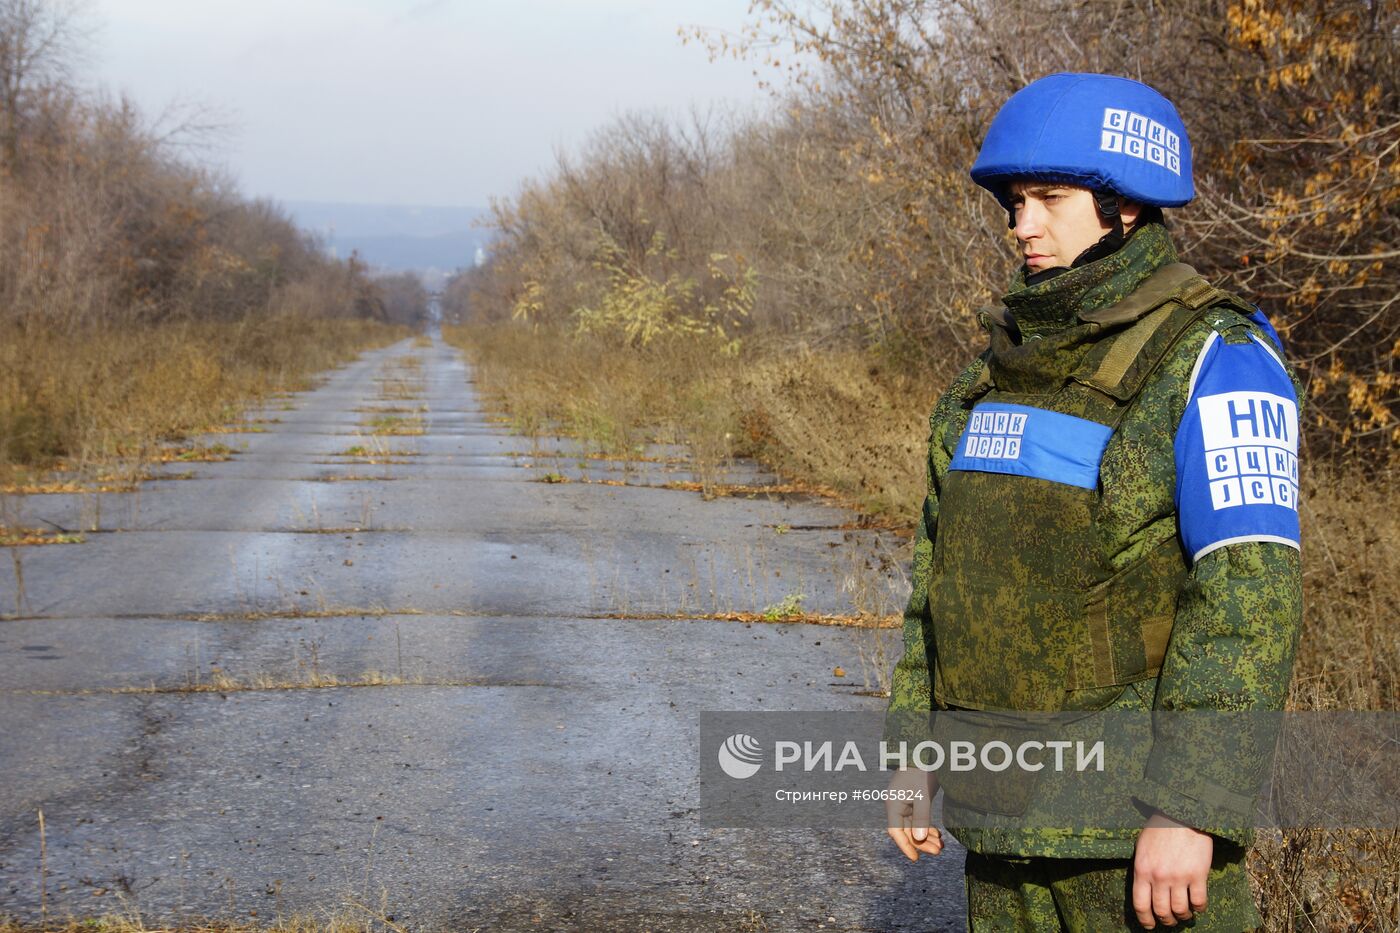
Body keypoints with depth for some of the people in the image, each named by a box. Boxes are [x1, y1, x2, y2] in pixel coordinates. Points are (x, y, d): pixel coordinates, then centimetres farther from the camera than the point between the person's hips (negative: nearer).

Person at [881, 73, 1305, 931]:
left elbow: (1250, 599, -20)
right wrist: (916, 752, 13)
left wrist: (1191, 810, -24)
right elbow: (950, 565, 15)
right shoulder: (1016, 360, 11)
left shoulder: (1214, 361, -13)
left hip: (1141, 799, -7)